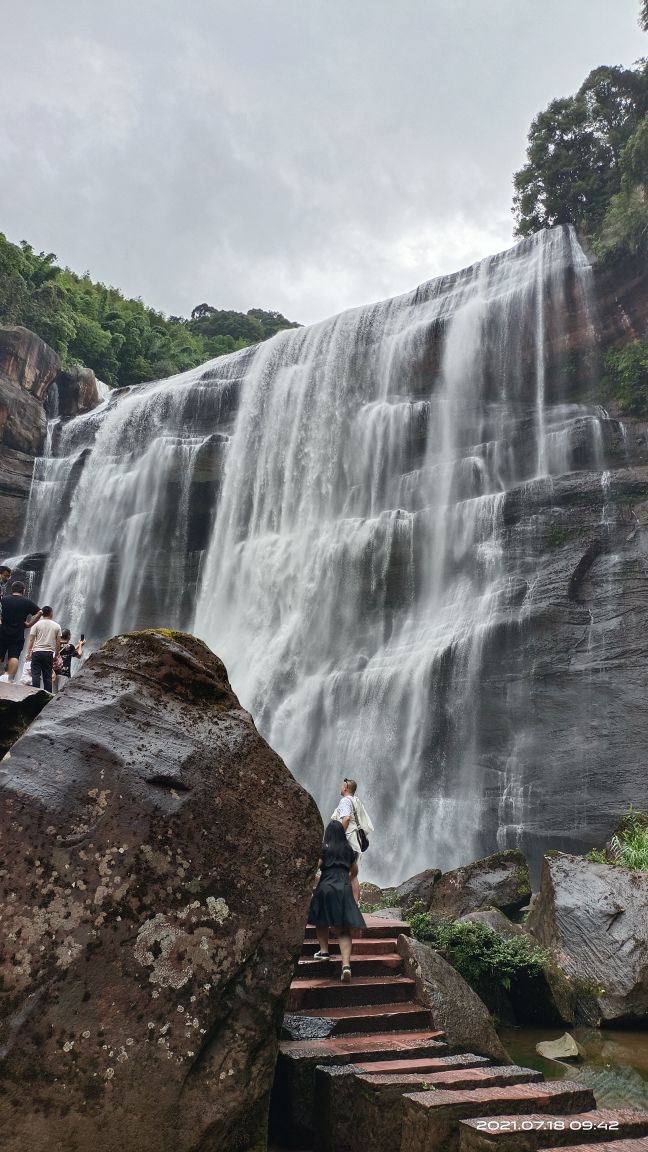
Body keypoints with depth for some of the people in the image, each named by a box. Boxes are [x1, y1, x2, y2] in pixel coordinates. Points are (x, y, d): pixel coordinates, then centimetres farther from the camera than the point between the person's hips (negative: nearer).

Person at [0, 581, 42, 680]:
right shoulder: (27, 602, 2)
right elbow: (39, 612, -5)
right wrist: (29, 624, 1)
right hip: (18, 635, -1)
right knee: (14, 657, -4)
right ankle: (10, 678, -17)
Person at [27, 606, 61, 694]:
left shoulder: (37, 624, 0)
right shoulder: (57, 626, 5)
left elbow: (31, 640, -2)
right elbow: (58, 643, 6)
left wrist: (28, 653, 6)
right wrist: (56, 655, 16)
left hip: (37, 652, -2)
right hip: (49, 653, 2)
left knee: (36, 675, 0)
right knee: (47, 676, 6)